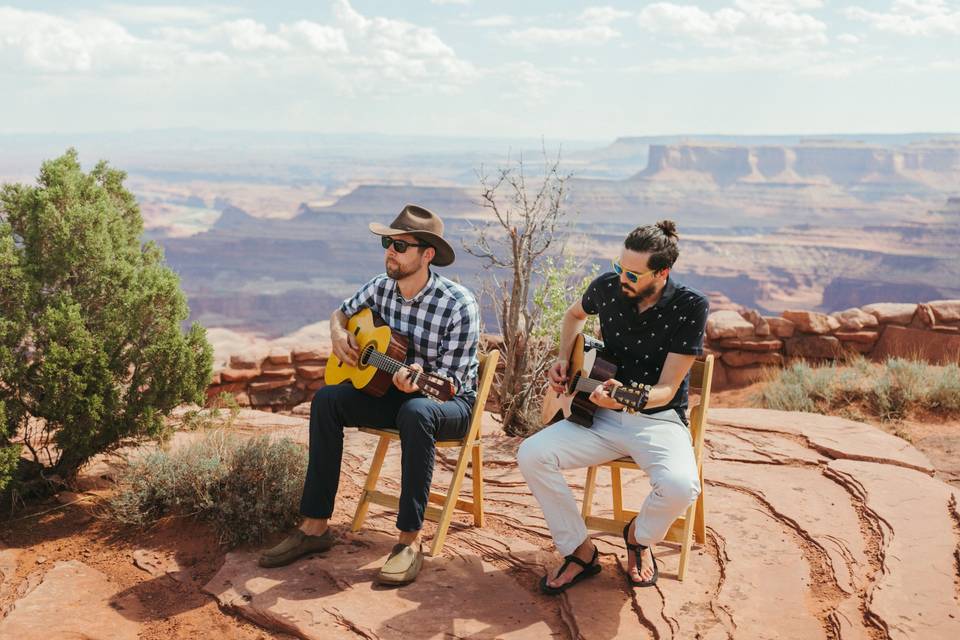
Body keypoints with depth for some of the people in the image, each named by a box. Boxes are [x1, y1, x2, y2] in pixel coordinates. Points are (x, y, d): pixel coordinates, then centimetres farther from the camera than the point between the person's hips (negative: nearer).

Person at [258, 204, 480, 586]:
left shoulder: (458, 305, -21)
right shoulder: (381, 288, -3)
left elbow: (449, 382, -21)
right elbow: (341, 313, 18)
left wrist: (417, 382, -42)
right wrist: (339, 334, -5)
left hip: (450, 401, -6)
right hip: (391, 390, 6)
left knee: (416, 412, -40)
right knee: (326, 400, -17)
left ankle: (409, 542, -34)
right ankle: (315, 526, -15)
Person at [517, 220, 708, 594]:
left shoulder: (690, 307, -16)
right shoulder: (607, 287, -5)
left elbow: (667, 390, -18)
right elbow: (576, 314, 22)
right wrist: (563, 359, 7)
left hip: (659, 419, -3)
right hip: (603, 416, 4)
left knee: (680, 487, -34)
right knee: (531, 454, -20)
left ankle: (639, 536, 5)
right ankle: (580, 553, -3)